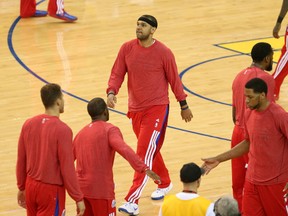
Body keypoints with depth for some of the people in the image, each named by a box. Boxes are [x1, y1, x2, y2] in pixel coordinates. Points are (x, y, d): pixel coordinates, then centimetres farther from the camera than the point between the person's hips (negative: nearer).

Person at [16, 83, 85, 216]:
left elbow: (21, 160, 6)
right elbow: (67, 168, -17)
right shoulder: (62, 130, -18)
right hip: (51, 190, -6)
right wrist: (78, 198, -9)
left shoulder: (29, 124, -1)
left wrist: (21, 188, 19)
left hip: (31, 186, 6)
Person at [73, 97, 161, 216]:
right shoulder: (109, 130, -6)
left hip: (81, 188, 6)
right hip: (101, 189, -6)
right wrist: (144, 168, -34)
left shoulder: (81, 132, 14)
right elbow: (124, 149, -25)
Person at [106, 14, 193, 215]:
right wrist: (111, 92, -20)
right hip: (135, 108, 5)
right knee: (150, 150, 20)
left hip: (157, 109, -5)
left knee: (145, 153, -12)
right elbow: (117, 74, 0)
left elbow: (174, 79, -2)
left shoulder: (163, 52, -11)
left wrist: (184, 105, 6)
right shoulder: (127, 48, -2)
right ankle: (165, 184, 43)